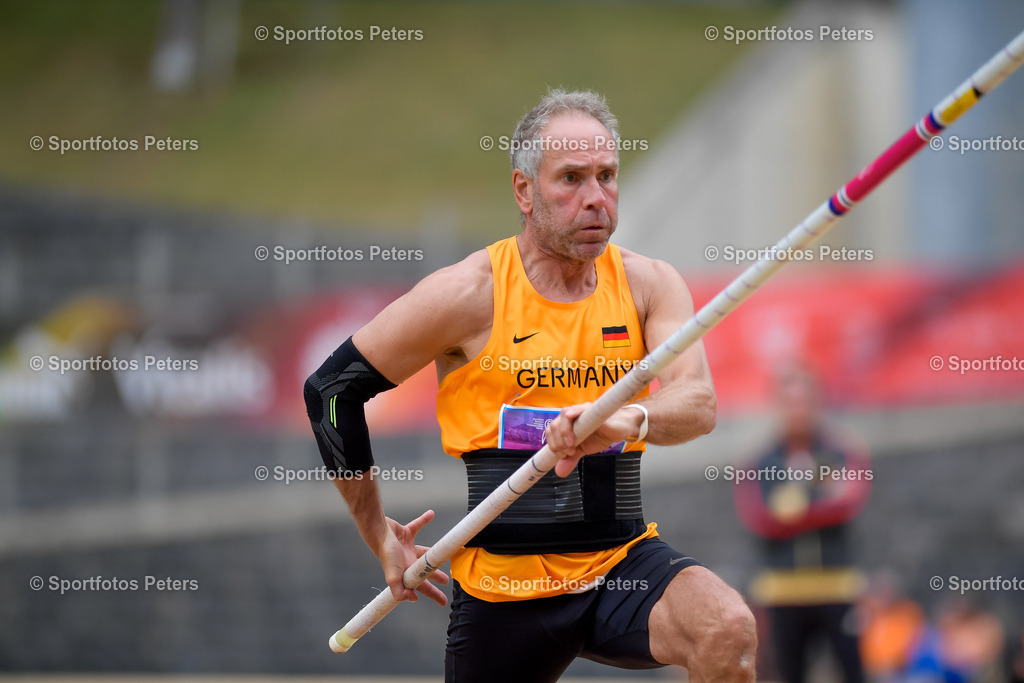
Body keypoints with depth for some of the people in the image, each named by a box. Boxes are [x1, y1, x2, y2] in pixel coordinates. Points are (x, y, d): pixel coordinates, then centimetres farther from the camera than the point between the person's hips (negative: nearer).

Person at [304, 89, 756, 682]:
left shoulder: (649, 285, 1)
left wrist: (631, 418, -38)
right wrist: (380, 537, 4)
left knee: (730, 631, -28)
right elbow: (331, 389, 0)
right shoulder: (469, 293, -7)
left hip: (624, 565, 1)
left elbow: (699, 404, -14)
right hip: (503, 584, -1)